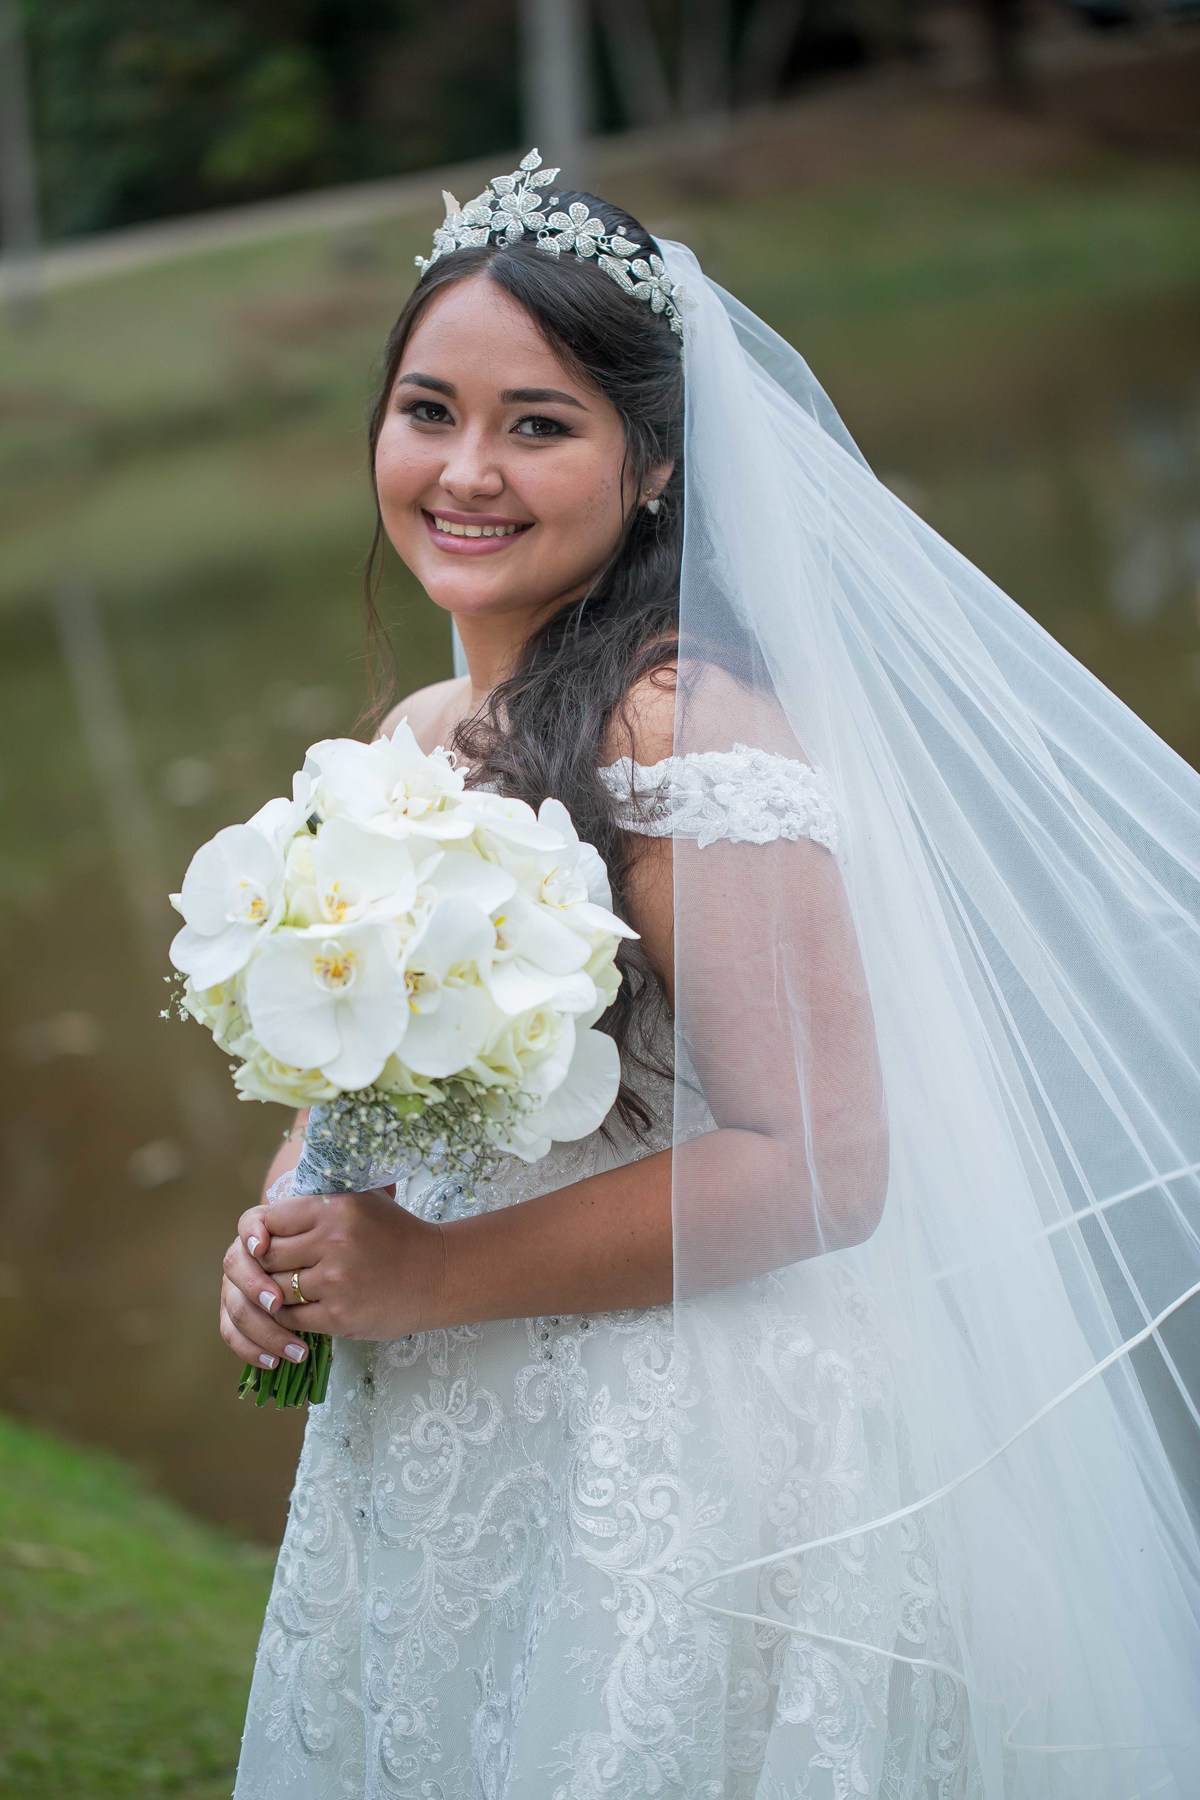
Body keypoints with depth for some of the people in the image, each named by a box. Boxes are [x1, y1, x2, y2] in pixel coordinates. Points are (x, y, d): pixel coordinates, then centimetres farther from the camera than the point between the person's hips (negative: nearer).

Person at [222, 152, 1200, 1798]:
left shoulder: (683, 726, -20)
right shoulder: (415, 735, 6)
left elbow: (823, 1161, -24)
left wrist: (429, 1274, -19)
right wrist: (283, 1230, -2)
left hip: (685, 1481, -8)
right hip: (427, 1464, 8)